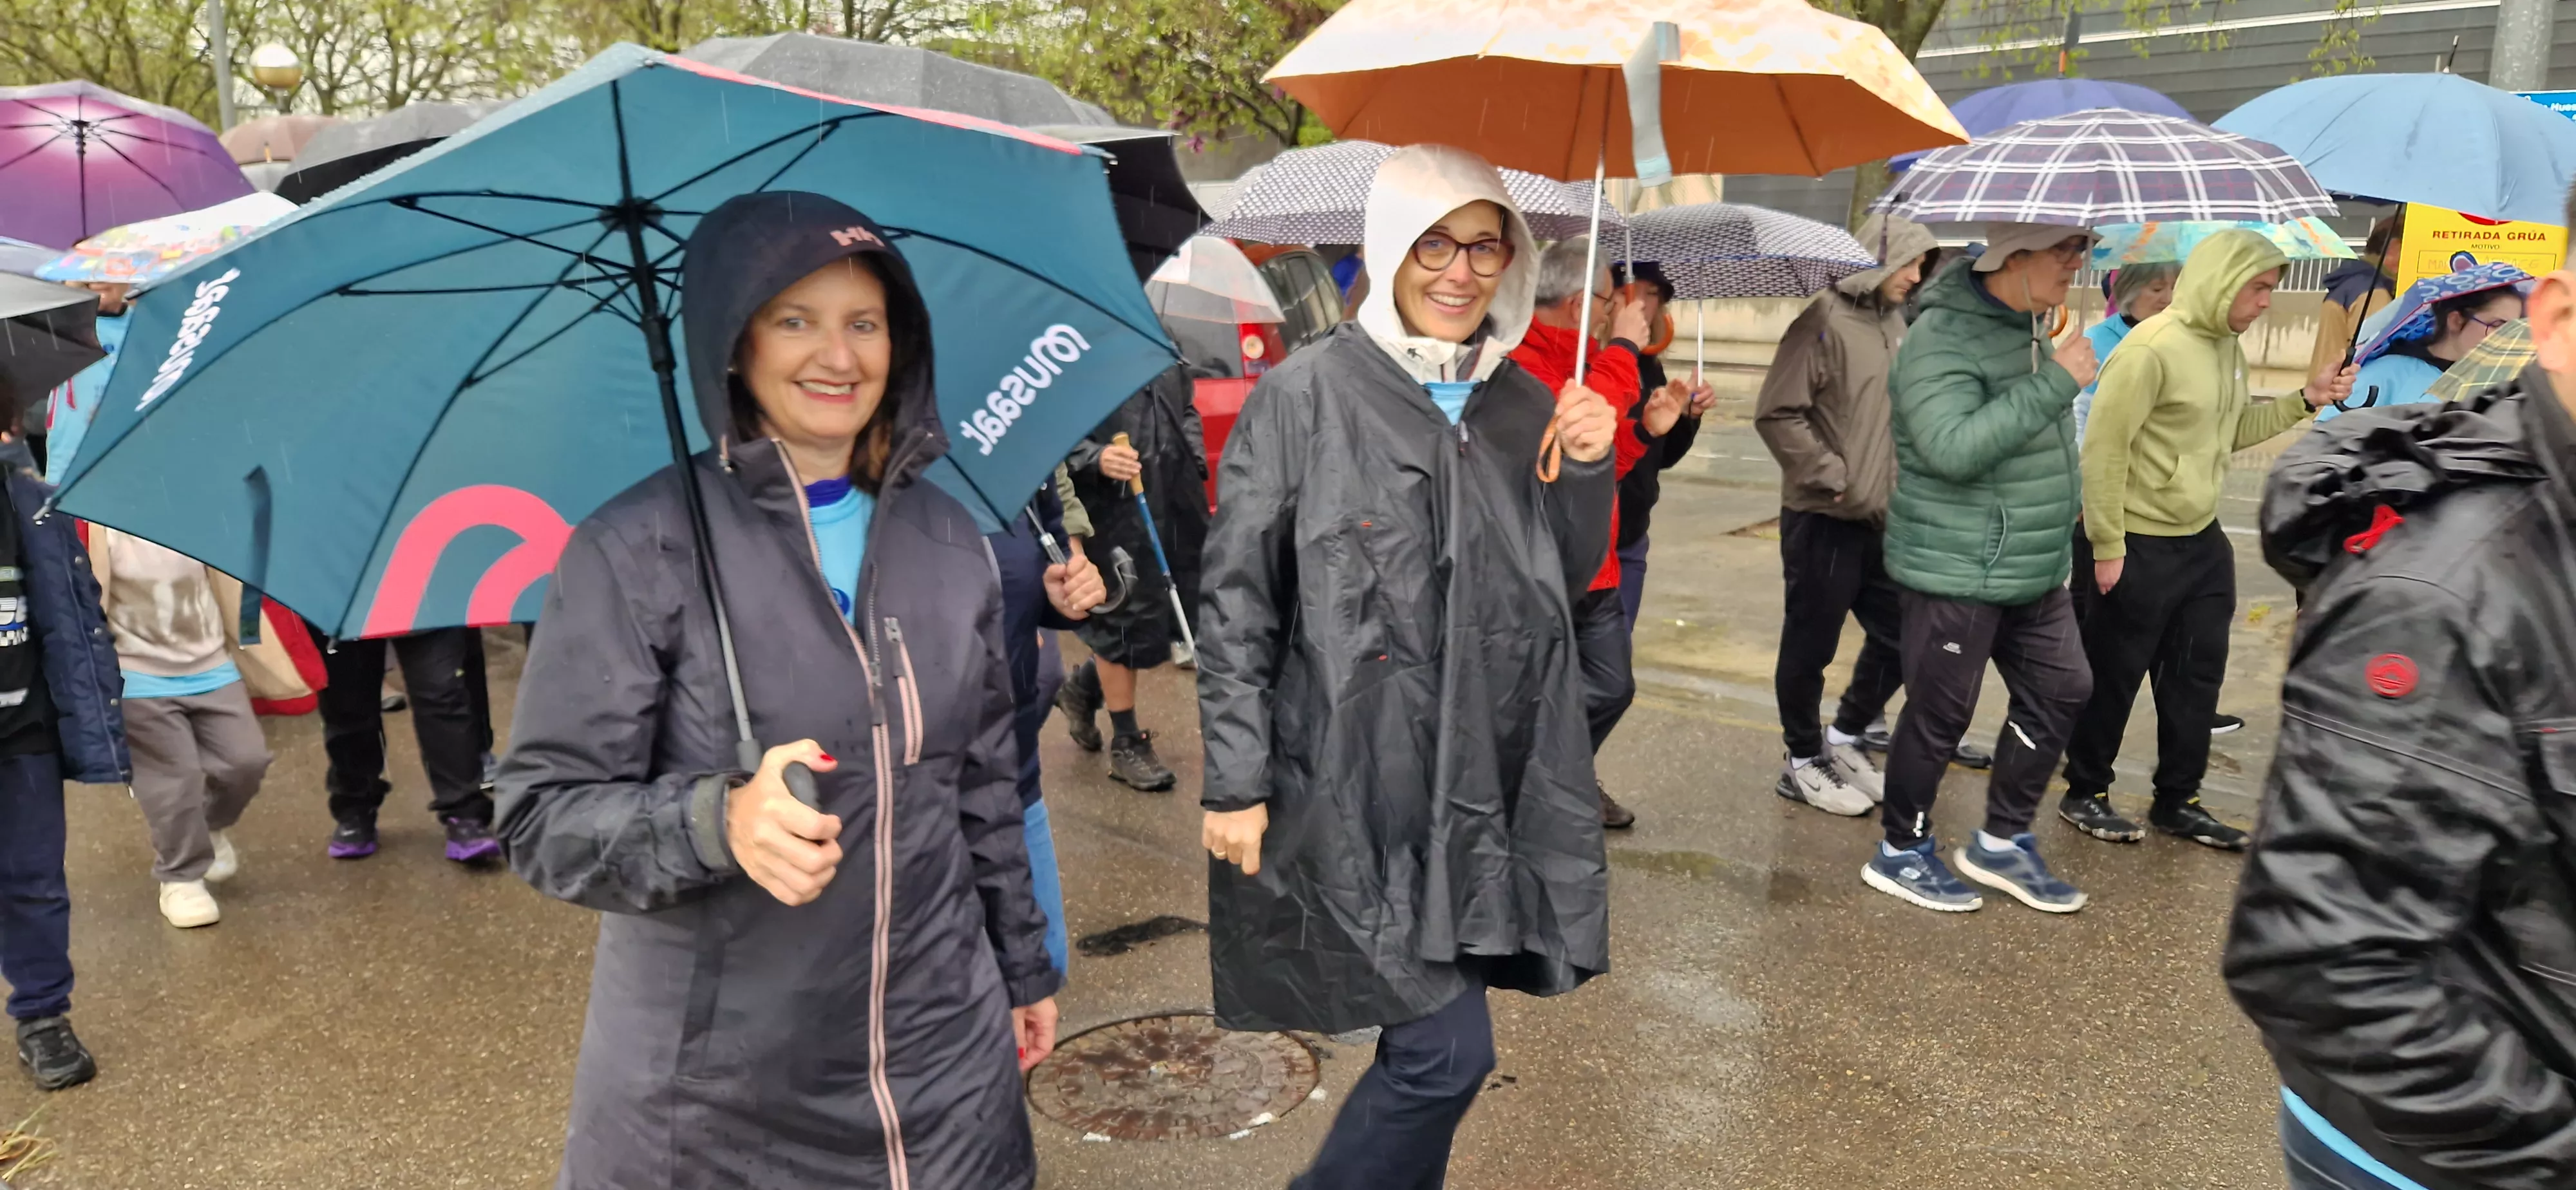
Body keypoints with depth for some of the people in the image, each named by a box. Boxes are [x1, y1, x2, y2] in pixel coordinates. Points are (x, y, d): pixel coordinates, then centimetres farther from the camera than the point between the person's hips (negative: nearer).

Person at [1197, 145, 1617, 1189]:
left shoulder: (1525, 403, 8)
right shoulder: (1304, 394, -9)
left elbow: (1570, 581, 15)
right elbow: (1236, 603, -8)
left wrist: (1590, 469, -3)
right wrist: (1235, 782, -10)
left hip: (1497, 780, 6)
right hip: (1362, 782, -5)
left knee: (1425, 1046, 15)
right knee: (1448, 1052, -5)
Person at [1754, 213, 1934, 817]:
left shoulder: (1895, 323, 11)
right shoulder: (1826, 320, -13)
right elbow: (1777, 414, -19)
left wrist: (1903, 484, 10)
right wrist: (1832, 478, -17)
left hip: (1881, 519, 8)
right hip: (1823, 520, -8)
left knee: (1898, 638, 13)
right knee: (1811, 645, 5)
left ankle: (1843, 739, 31)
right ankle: (1803, 763, 20)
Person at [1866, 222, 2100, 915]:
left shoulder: (2029, 329, 11)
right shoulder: (1943, 338, -19)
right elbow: (1953, 447, -32)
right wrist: (2055, 384, -28)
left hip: (2034, 572, 9)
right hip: (1955, 573, -9)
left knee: (2062, 689, 12)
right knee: (1940, 714, 1)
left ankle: (2002, 843, 26)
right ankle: (1901, 854, 20)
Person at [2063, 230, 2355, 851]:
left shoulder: (2228, 347, 8)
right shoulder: (2153, 348, -19)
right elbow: (2104, 449, -21)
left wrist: (2305, 400, 6)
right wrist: (2107, 548, -20)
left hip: (2202, 542, 8)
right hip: (2136, 546, -8)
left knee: (2197, 677, 13)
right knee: (2112, 678, 5)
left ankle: (2178, 801, 27)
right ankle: (2085, 794, 21)